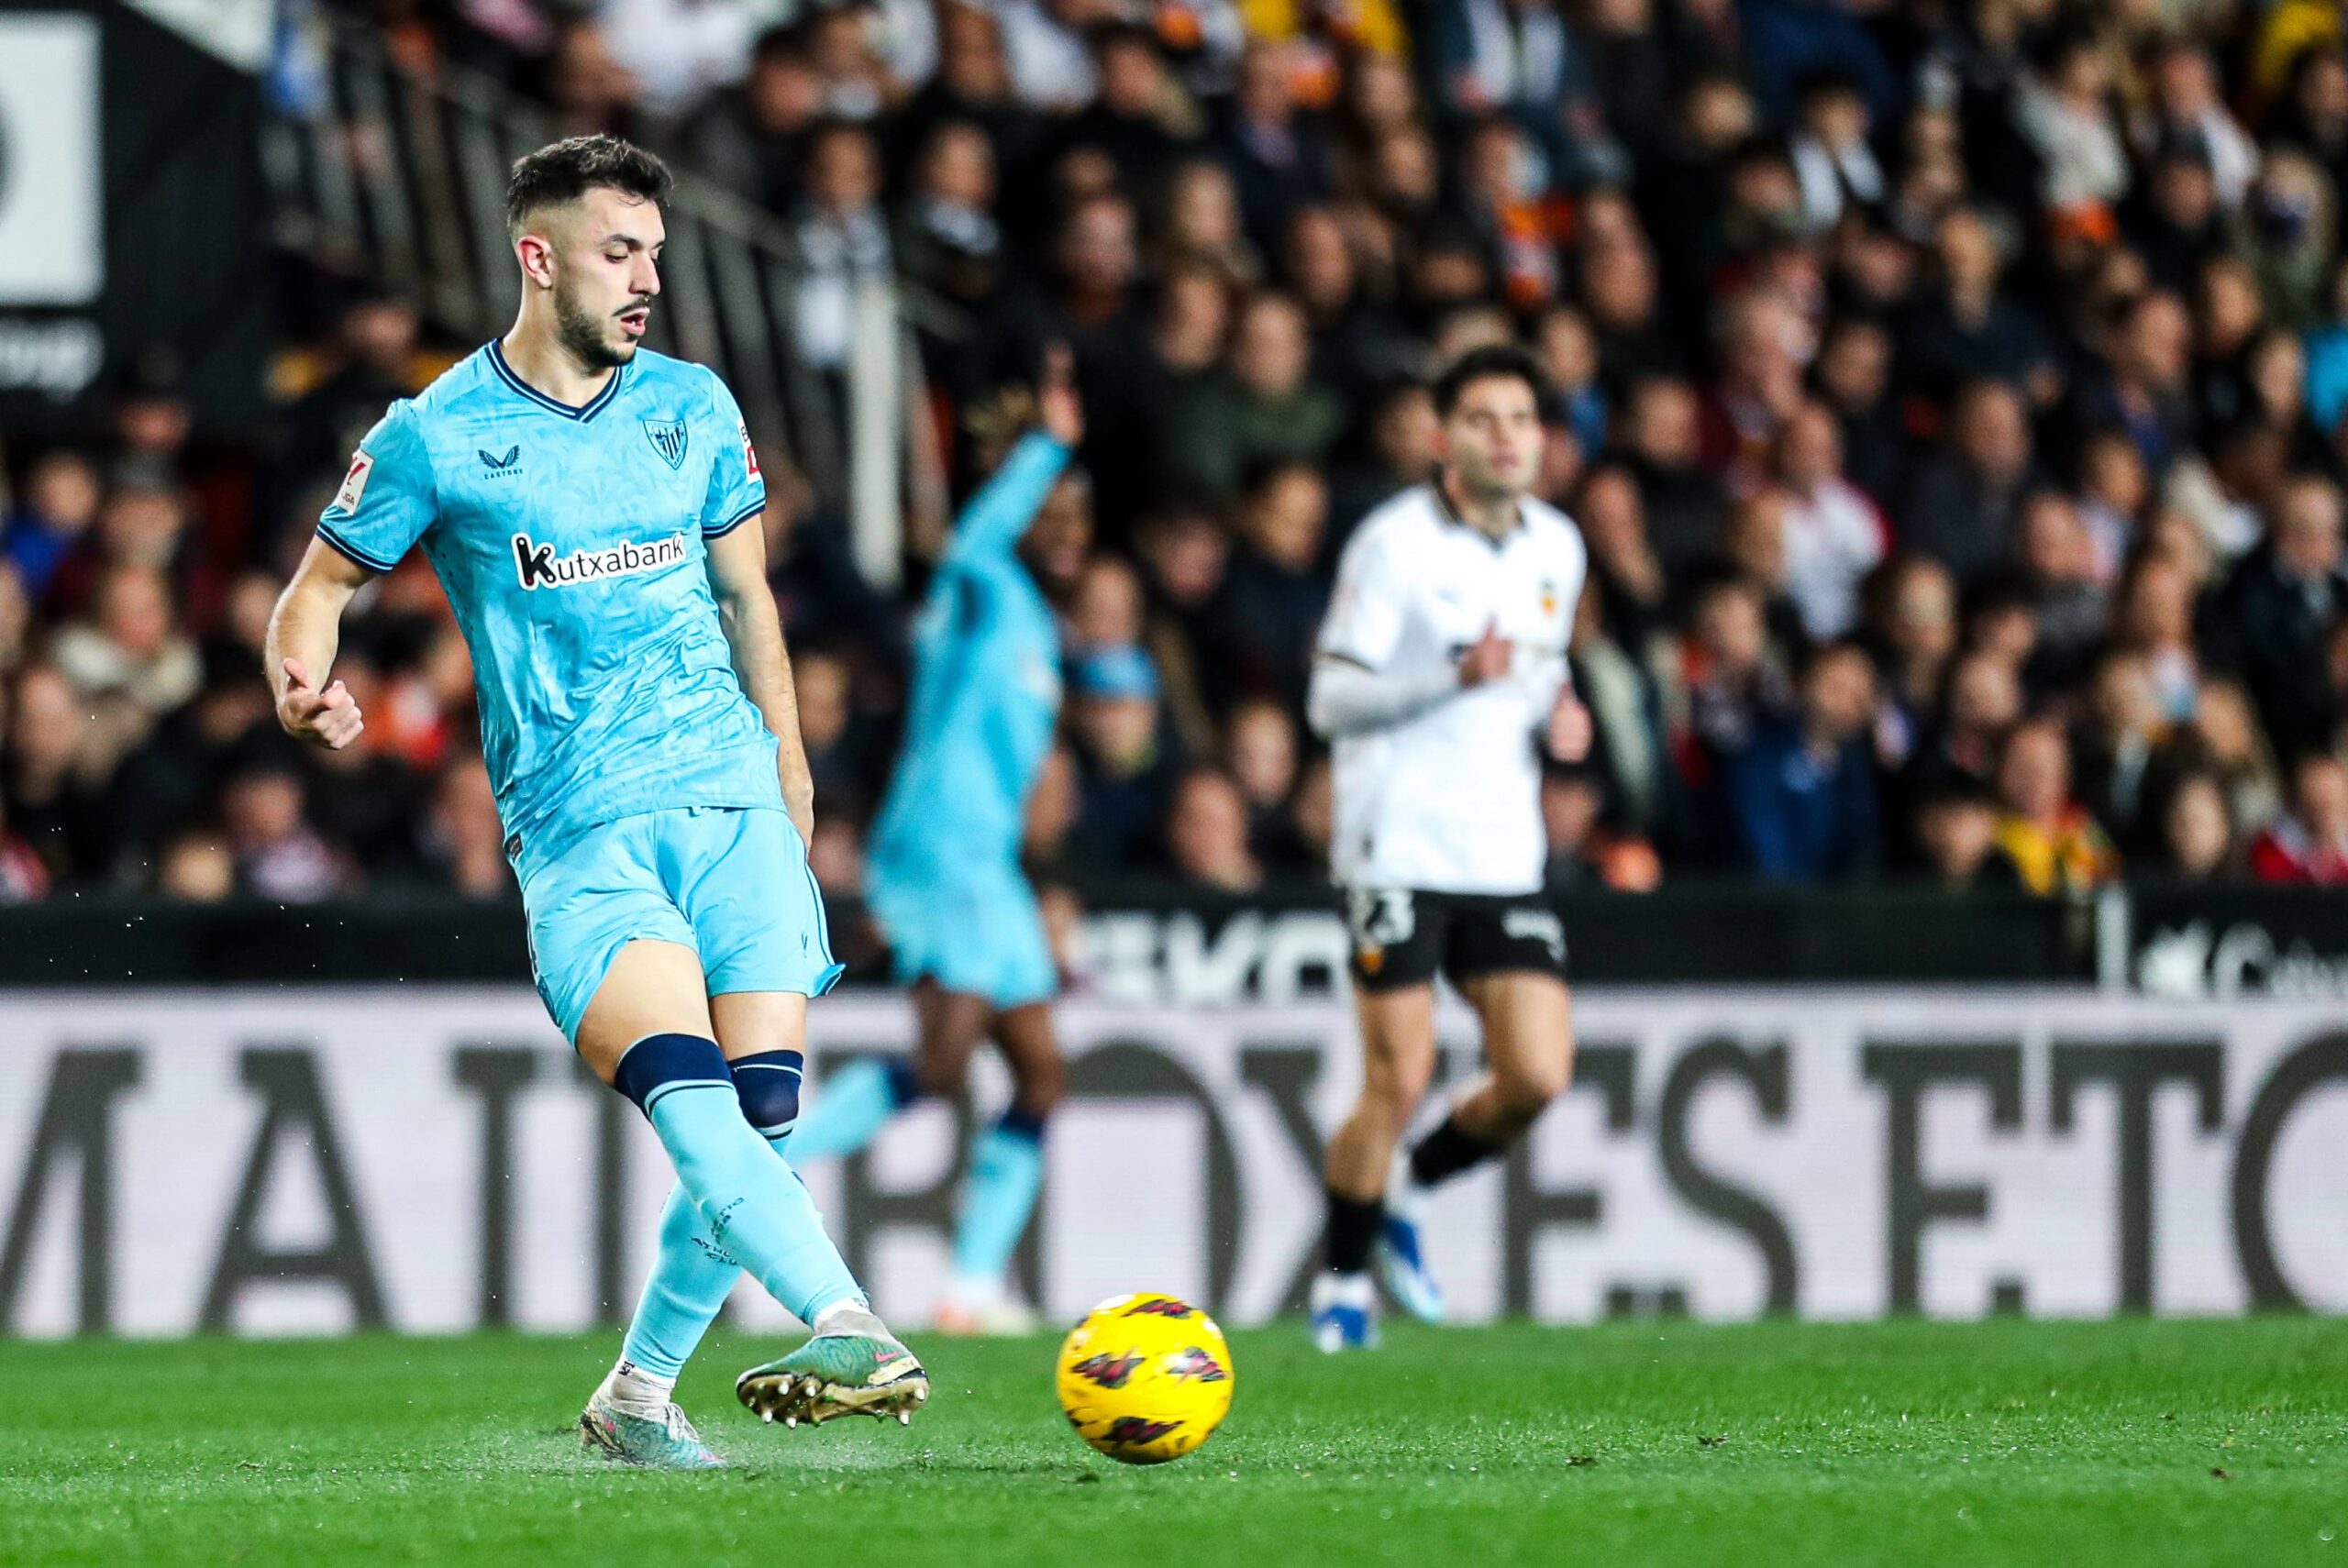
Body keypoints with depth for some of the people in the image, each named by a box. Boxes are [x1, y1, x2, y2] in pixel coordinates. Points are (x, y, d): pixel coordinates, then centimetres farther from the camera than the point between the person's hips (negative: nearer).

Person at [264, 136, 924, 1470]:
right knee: (690, 1098, -26)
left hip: (734, 800, 4)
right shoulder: (437, 437, 1)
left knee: (762, 1118, -7)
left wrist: (789, 766, 23)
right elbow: (323, 585, 8)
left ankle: (640, 1393, 12)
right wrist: (303, 684, -14)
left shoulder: (694, 406, 13)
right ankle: (849, 1329, -43)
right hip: (578, 830, -4)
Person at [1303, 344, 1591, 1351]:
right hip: (1398, 849, -5)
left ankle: (1410, 1189, 22)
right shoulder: (1395, 542, -9)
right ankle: (1342, 1283, 12)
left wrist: (1556, 713, 3)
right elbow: (1330, 702, -11)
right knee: (1399, 1082, -8)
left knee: (1537, 1077, -6)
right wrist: (1454, 677, -25)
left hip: (1505, 854, 5)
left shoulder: (1557, 548, 10)